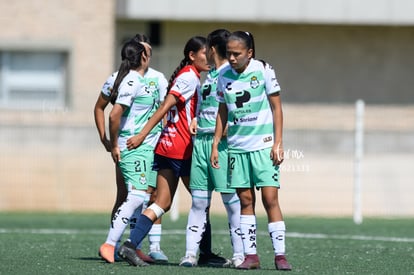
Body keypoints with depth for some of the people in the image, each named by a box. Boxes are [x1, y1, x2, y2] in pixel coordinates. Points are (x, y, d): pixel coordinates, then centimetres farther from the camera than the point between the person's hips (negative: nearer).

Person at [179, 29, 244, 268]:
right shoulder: (209, 75, 20)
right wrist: (195, 119, 12)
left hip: (223, 141, -8)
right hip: (201, 140, 8)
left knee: (231, 199, -6)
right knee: (199, 201, 5)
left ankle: (240, 254, -1)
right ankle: (191, 252, 5)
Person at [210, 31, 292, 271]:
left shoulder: (263, 70, -6)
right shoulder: (224, 77, 5)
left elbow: (277, 107, -3)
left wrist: (278, 143, -8)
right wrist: (215, 145, 10)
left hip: (264, 145, -4)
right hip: (237, 147, 4)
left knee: (270, 198, -8)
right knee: (246, 200, 3)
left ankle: (280, 255, -5)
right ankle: (251, 255, 7)